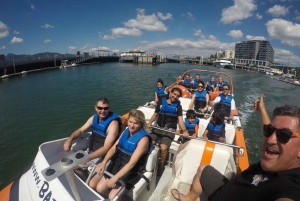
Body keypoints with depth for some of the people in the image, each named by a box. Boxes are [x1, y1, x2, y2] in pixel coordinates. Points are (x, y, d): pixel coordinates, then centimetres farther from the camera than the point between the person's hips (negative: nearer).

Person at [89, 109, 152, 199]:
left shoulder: (143, 139, -20)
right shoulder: (126, 131, 2)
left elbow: (132, 163, -23)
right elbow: (113, 148, 1)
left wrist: (115, 178, -25)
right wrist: (104, 162, -15)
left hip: (132, 171, -6)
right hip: (117, 164, 6)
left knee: (112, 197, -17)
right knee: (92, 184, -1)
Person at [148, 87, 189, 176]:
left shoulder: (178, 106, 5)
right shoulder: (161, 102, 8)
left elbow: (180, 119, -4)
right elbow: (155, 114, 11)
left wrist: (185, 131, -22)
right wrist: (149, 123, -7)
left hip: (170, 130, -2)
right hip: (158, 128, 2)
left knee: (163, 148, -24)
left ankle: (161, 165, 5)